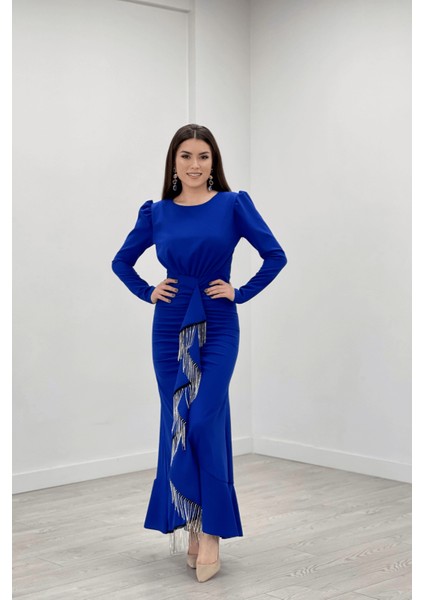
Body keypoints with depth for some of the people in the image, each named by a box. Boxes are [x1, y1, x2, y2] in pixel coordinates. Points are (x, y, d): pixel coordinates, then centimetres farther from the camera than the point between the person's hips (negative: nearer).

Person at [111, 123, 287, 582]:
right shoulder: (156, 212, 6)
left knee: (205, 422, -12)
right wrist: (147, 292, 4)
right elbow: (121, 261, 17)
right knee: (175, 424, 6)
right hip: (170, 326, 3)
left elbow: (275, 256, -1)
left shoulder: (233, 204, -1)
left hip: (217, 326, -3)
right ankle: (185, 521, 19)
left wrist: (240, 293, -6)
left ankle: (211, 531, -2)